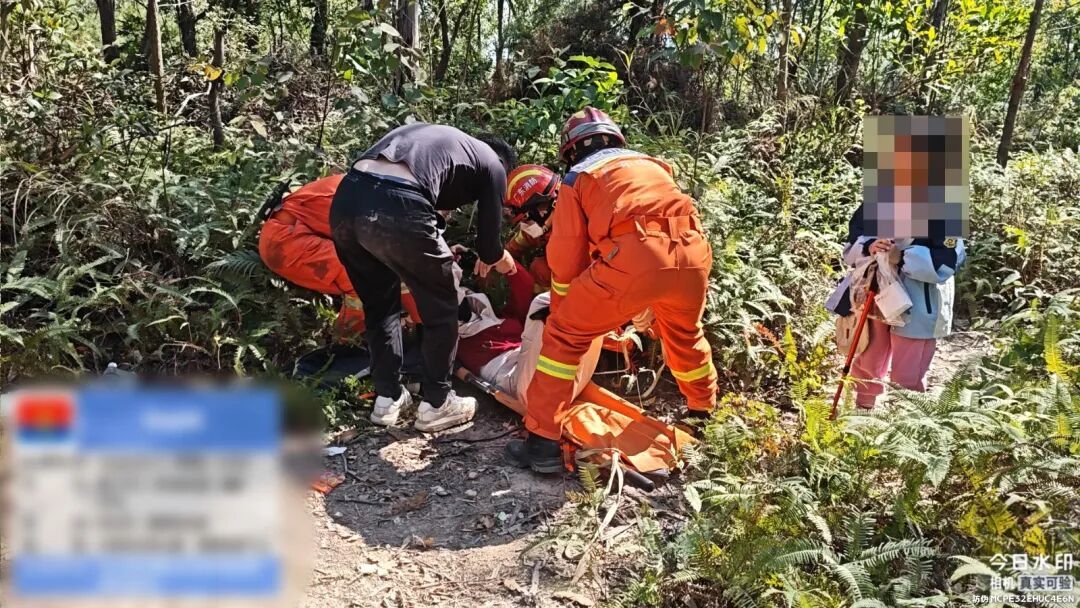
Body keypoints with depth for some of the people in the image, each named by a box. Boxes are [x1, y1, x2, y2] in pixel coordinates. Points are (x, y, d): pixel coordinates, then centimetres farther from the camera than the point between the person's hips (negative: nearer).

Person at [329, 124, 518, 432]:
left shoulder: (435, 135, 36)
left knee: (380, 306, 26)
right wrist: (496, 258, 44)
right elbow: (489, 241, 20)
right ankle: (435, 404, 26)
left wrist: (437, 251, 52)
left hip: (345, 199, 7)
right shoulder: (492, 164, 19)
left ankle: (388, 398, 34)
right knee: (441, 309, 16)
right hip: (395, 211, -7)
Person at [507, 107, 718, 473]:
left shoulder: (577, 178, 20)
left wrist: (561, 314, 32)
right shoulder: (652, 164, 34)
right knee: (686, 334, 34)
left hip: (633, 258, -5)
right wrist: (646, 305, 47)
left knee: (563, 336, 11)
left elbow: (565, 258, 17)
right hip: (693, 252, 5)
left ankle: (543, 442, 8)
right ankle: (705, 413, 51)